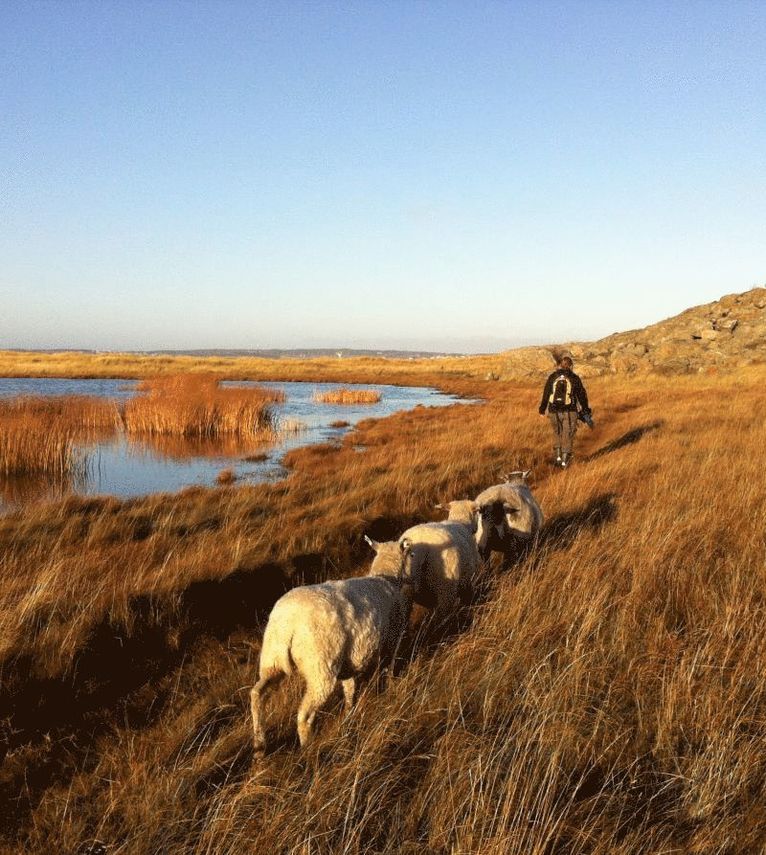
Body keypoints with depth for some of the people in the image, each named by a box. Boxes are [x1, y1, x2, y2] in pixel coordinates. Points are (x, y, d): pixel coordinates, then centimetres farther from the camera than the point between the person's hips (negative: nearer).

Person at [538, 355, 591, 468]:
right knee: (567, 436, 11)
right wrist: (586, 412, 11)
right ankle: (565, 461, 9)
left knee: (557, 433, 23)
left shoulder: (552, 377, -1)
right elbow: (582, 396, 1)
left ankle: (558, 456, 19)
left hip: (554, 411, 2)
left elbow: (545, 394, 4)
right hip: (569, 412, -1)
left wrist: (542, 409, 17)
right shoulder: (575, 378, -4)